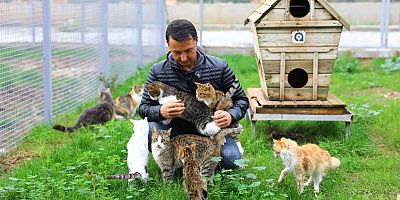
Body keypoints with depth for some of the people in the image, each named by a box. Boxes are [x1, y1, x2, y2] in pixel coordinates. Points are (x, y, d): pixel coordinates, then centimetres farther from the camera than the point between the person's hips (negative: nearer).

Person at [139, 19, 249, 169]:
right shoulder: (158, 71, -5)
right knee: (148, 130, -30)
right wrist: (161, 112, -26)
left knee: (230, 159, -29)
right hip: (176, 131, 0)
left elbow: (242, 100, 3)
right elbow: (144, 108, -2)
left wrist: (231, 116, -21)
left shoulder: (219, 67, -6)